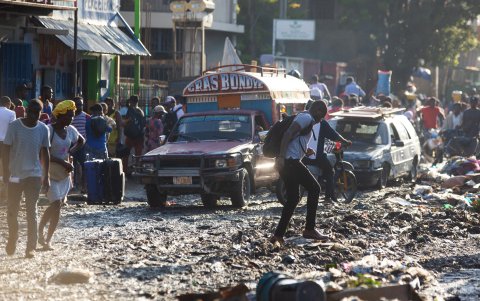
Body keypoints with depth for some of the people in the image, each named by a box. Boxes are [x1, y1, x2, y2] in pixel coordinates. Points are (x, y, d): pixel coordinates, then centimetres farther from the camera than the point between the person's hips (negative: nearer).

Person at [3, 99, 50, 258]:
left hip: (34, 175, 0)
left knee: (32, 212, -6)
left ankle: (31, 247, -4)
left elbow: (45, 153, 7)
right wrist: (6, 172, -9)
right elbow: (6, 149, -4)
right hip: (15, 175, 0)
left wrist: (46, 176, 4)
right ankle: (12, 241, 30)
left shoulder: (43, 129, 0)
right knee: (12, 211, 8)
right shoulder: (14, 126, -7)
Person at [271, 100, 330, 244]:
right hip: (290, 161, -10)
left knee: (293, 198, 13)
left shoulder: (302, 117, 24)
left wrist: (305, 151, 19)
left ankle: (278, 235, 10)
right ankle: (309, 229, -2)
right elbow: (288, 134, -20)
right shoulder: (307, 118, -7)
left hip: (286, 162, 10)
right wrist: (281, 157, -26)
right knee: (314, 188, -2)